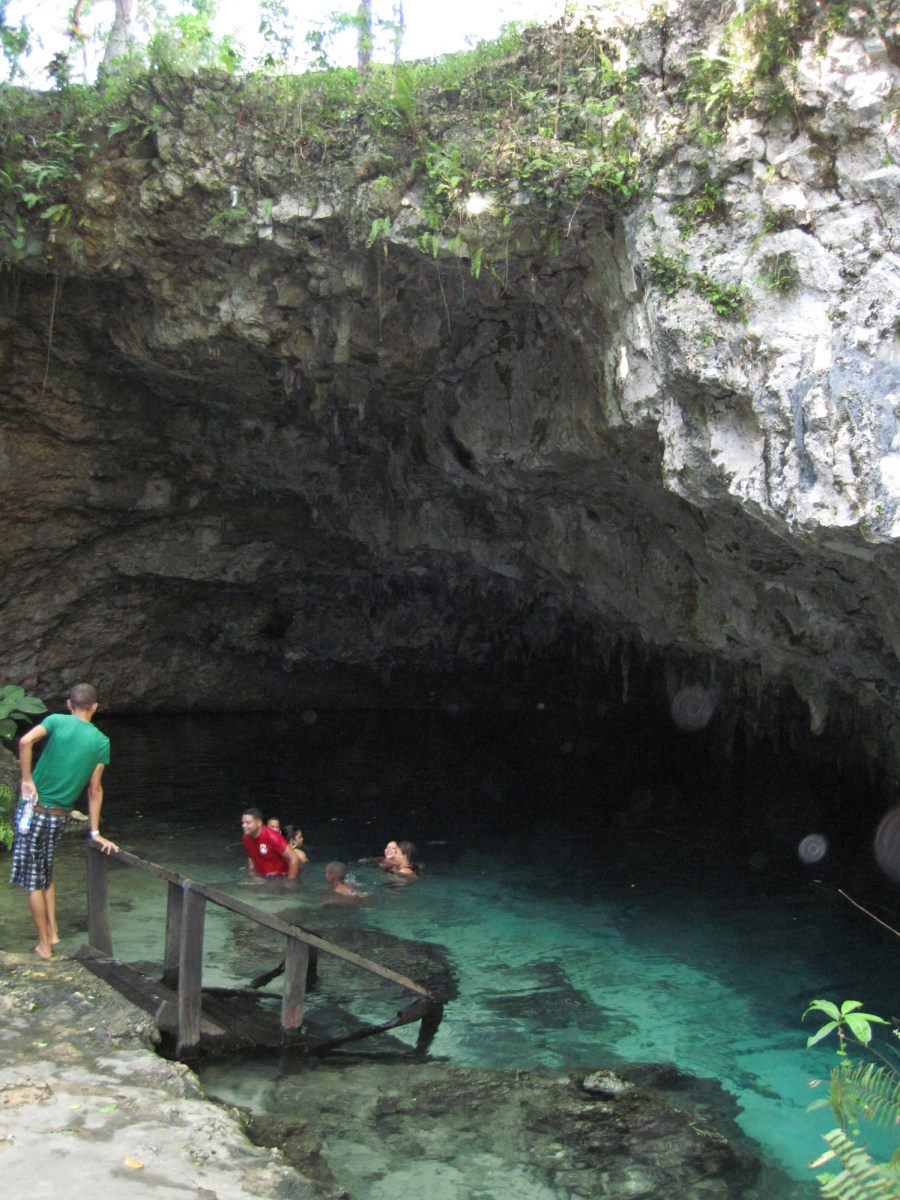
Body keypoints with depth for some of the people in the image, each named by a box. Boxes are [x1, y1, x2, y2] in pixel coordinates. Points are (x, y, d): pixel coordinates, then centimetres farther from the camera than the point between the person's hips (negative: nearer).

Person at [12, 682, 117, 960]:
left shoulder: (57, 720, -7)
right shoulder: (102, 742, 1)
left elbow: (25, 741, -26)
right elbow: (95, 789, 2)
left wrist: (27, 779, -16)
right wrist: (95, 832, 6)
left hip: (35, 809, -3)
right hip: (61, 815, 4)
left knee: (33, 881, 7)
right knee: (47, 873, 25)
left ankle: (45, 945, 13)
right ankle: (52, 931, 27)